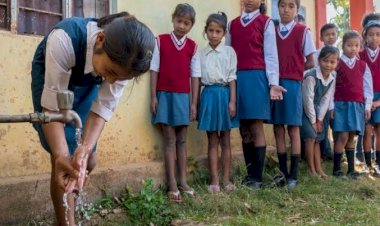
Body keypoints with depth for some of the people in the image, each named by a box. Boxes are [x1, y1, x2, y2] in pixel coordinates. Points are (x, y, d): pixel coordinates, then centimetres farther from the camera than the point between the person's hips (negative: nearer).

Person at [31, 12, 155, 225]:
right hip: (50, 77, -3)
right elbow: (53, 105, -38)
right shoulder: (64, 39, -43)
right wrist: (61, 156, -51)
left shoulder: (122, 61, -31)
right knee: (64, 163, -13)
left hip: (88, 84, 3)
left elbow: (103, 109, -25)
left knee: (88, 162, 4)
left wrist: (86, 148, -41)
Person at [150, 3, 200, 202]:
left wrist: (194, 102, 2)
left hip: (183, 96, 2)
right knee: (170, 139, 0)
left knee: (182, 140, 8)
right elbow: (154, 70, -1)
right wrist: (153, 97, -5)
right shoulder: (161, 41, -2)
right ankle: (172, 184, 2)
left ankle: (183, 181, 16)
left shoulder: (192, 46, 3)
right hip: (165, 95, -2)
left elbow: (195, 75, 4)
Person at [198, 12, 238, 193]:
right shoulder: (201, 53, 6)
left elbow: (232, 77, -3)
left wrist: (232, 101, -10)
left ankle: (226, 179, 13)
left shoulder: (229, 51, 0)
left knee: (225, 140, 6)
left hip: (224, 94, -1)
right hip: (209, 95, 1)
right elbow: (198, 79, 8)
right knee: (212, 141, 5)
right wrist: (196, 101, 5)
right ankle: (214, 180, 9)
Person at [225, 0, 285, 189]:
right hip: (236, 78, 4)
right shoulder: (232, 24, 16)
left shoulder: (266, 22, 5)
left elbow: (270, 54, 0)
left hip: (256, 78, -4)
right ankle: (250, 174, 15)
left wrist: (273, 83, -9)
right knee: (244, 130, 6)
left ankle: (257, 177, 1)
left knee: (256, 128, -5)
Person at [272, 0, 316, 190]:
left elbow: (310, 62, 0)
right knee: (278, 128, 6)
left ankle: (293, 175, 8)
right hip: (274, 83, 4)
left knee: (293, 128, 1)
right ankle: (283, 172, 16)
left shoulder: (303, 31, -1)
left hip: (292, 83, -4)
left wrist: (292, 71, 2)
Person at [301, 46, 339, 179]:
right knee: (310, 137, -14)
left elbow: (326, 99, -4)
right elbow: (308, 100, -23)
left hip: (315, 110, 7)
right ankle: (311, 169, -6)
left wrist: (319, 119, -7)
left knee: (317, 139, 8)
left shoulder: (333, 77, -6)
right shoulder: (311, 76, -26)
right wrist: (313, 121, -17)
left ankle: (318, 169, 13)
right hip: (304, 109, -7)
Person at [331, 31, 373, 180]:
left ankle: (351, 169, 16)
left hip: (357, 105, 4)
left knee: (352, 136, 9)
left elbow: (367, 87, 11)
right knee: (343, 136, -9)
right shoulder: (337, 64, -1)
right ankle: (336, 169, 0)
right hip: (341, 104, -4)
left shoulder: (363, 66, 10)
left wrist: (367, 106, 5)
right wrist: (331, 106, -6)